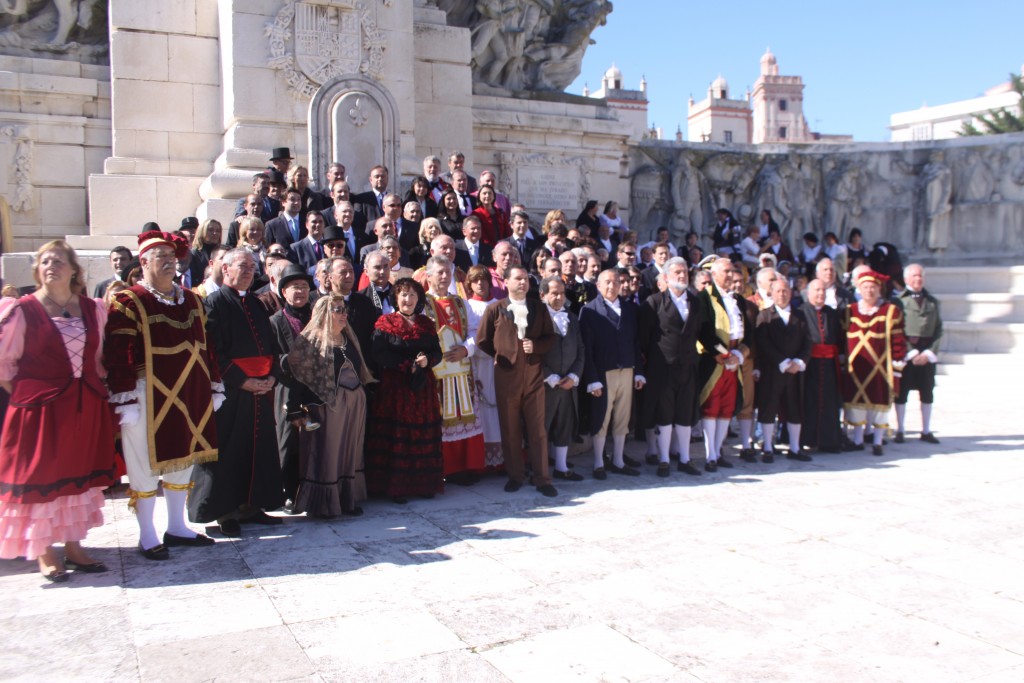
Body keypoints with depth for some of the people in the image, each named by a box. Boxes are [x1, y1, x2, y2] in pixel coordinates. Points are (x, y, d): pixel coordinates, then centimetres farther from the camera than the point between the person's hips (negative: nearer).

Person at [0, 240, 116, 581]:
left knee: (79, 474, 11)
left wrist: (95, 387, 6)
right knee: (40, 477, 4)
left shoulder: (92, 310, 6)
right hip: (40, 409, -4)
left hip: (85, 408, 4)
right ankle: (44, 552, 18)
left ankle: (73, 546, 24)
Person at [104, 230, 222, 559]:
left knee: (183, 458, 14)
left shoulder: (191, 300, 12)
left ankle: (177, 527, 28)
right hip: (150, 400, -6)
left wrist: (214, 386, 13)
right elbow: (117, 356, -14)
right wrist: (125, 400, -18)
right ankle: (147, 537, 15)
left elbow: (204, 346, 15)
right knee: (145, 464, 3)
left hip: (188, 398, 7)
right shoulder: (128, 302, -8)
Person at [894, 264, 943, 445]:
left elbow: (938, 329, 7)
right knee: (902, 392, 3)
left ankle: (926, 431, 18)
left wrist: (929, 353, -6)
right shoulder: (899, 301, -2)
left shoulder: (932, 302, 10)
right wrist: (910, 353, -13)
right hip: (905, 352, -3)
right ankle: (900, 431, 12)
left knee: (927, 392, 8)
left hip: (927, 353, 4)